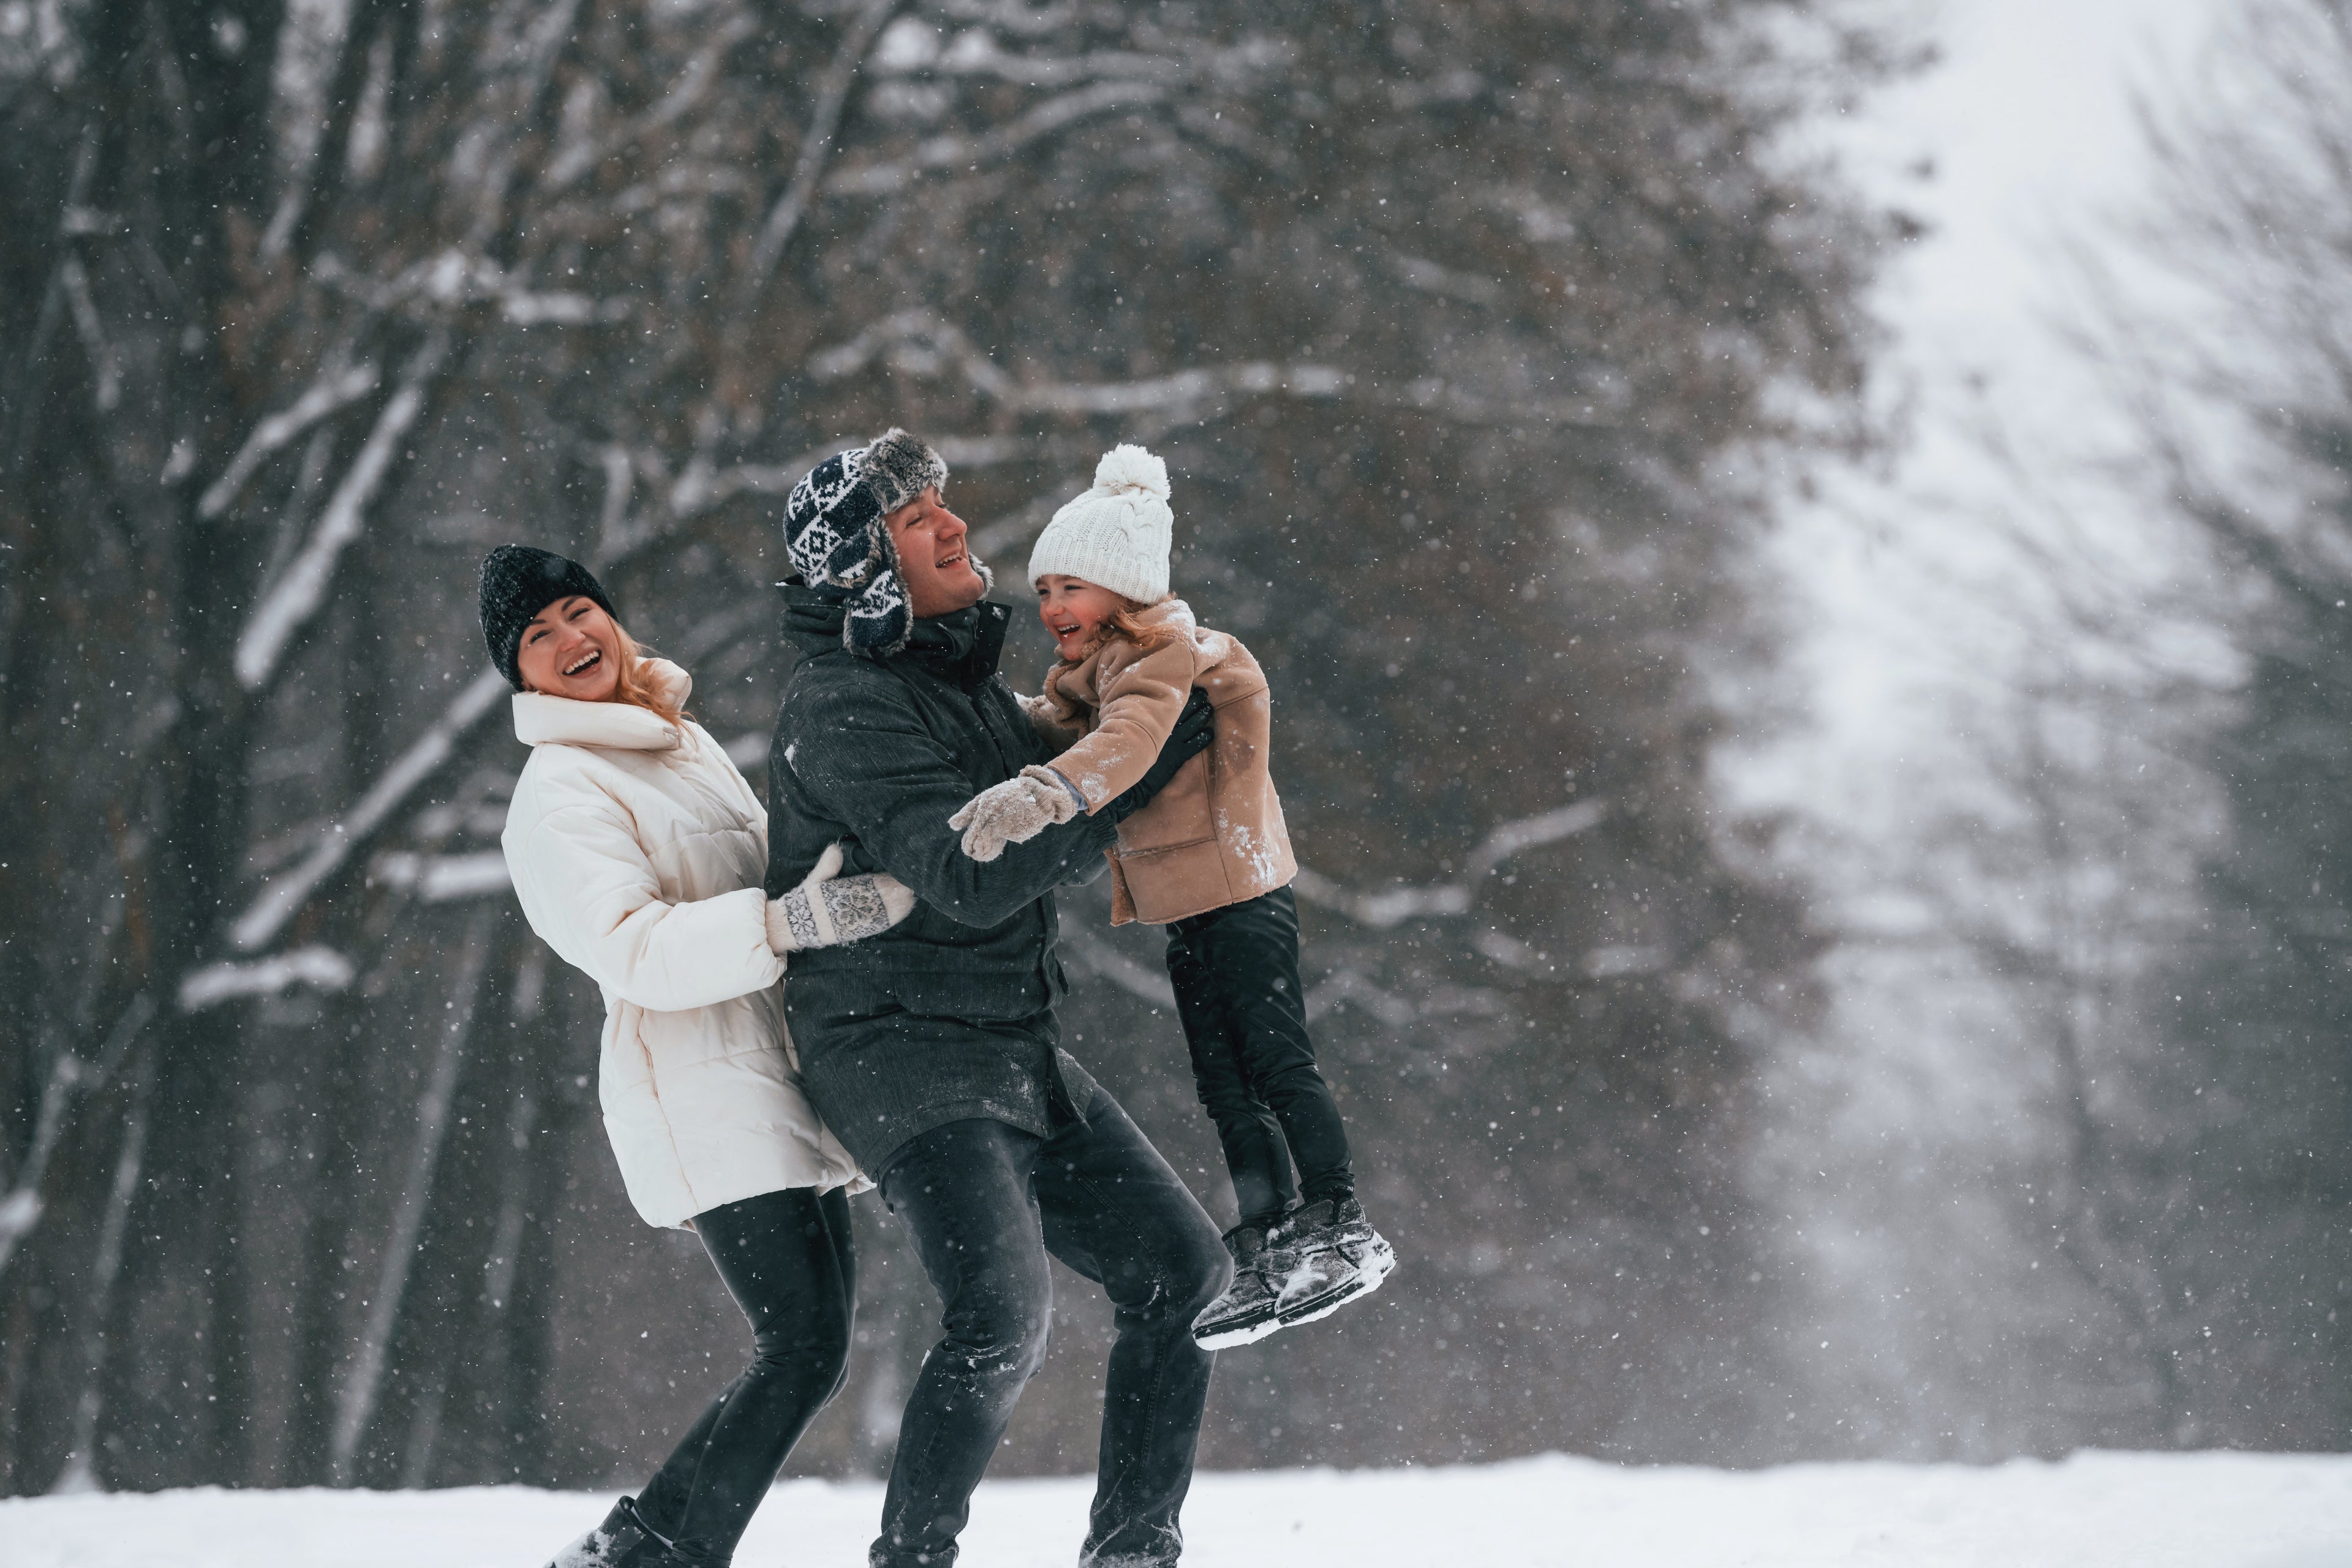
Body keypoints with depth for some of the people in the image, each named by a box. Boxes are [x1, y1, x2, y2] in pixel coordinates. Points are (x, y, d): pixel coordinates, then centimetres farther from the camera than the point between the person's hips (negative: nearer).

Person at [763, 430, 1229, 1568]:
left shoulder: (961, 677, 14)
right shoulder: (844, 707, -15)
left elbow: (1044, 850, 25)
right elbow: (970, 875, -25)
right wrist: (1135, 766, -21)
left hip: (1020, 1054, 9)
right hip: (905, 1057, -9)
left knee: (1181, 1270, 6)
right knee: (1002, 1314, -25)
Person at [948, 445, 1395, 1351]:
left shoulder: (1163, 658, -19)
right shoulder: (1091, 676, 14)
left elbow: (1129, 741, -39)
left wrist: (1041, 793, -57)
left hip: (1242, 895, -10)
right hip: (1188, 909, 10)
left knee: (1276, 1063, -6)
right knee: (1226, 1087, 12)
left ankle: (1343, 1232, 2)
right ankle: (1269, 1254, 18)